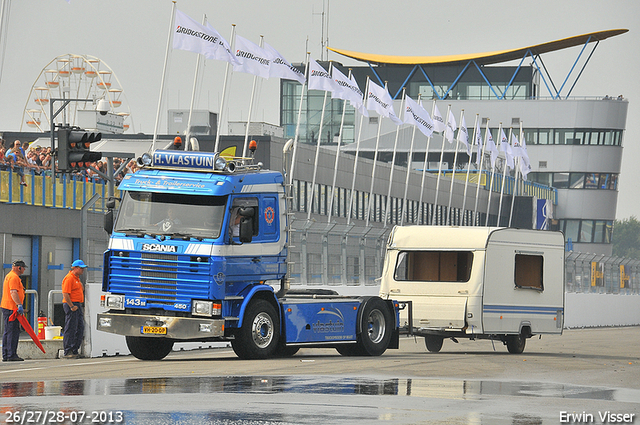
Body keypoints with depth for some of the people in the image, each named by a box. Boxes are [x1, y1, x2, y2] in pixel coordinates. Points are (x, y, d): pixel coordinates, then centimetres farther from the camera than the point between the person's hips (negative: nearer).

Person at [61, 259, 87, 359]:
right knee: (71, 329, -8)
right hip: (71, 305, -10)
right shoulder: (69, 278, -13)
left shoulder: (77, 278, 19)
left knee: (80, 328, 9)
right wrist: (72, 306, -21)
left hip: (77, 305, 10)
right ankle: (67, 353, -6)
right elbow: (65, 294, -20)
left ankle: (74, 351, 14)